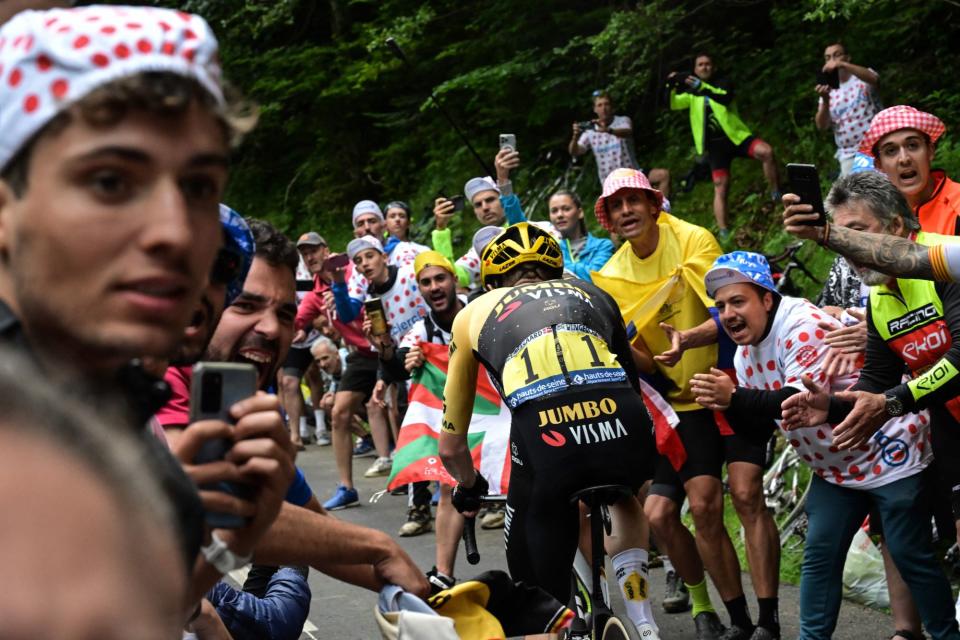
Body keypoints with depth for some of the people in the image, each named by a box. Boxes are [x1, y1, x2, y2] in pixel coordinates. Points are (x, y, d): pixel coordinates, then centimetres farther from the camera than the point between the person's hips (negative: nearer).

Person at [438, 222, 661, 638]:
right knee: (623, 498, 38)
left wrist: (469, 488, 58)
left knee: (542, 598, 20)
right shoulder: (591, 294, 34)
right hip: (627, 432, 3)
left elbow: (451, 448, 37)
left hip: (545, 436, -2)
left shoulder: (476, 312, 31)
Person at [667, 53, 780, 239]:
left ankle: (776, 195, -12)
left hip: (736, 136, -2)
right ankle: (724, 233, -4)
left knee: (766, 152, -27)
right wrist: (671, 87, -22)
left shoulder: (722, 85, 5)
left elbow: (726, 98, -19)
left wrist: (702, 88, -34)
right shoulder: (691, 94, 13)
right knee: (720, 188, -4)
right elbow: (673, 104, -2)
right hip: (715, 144, 2)